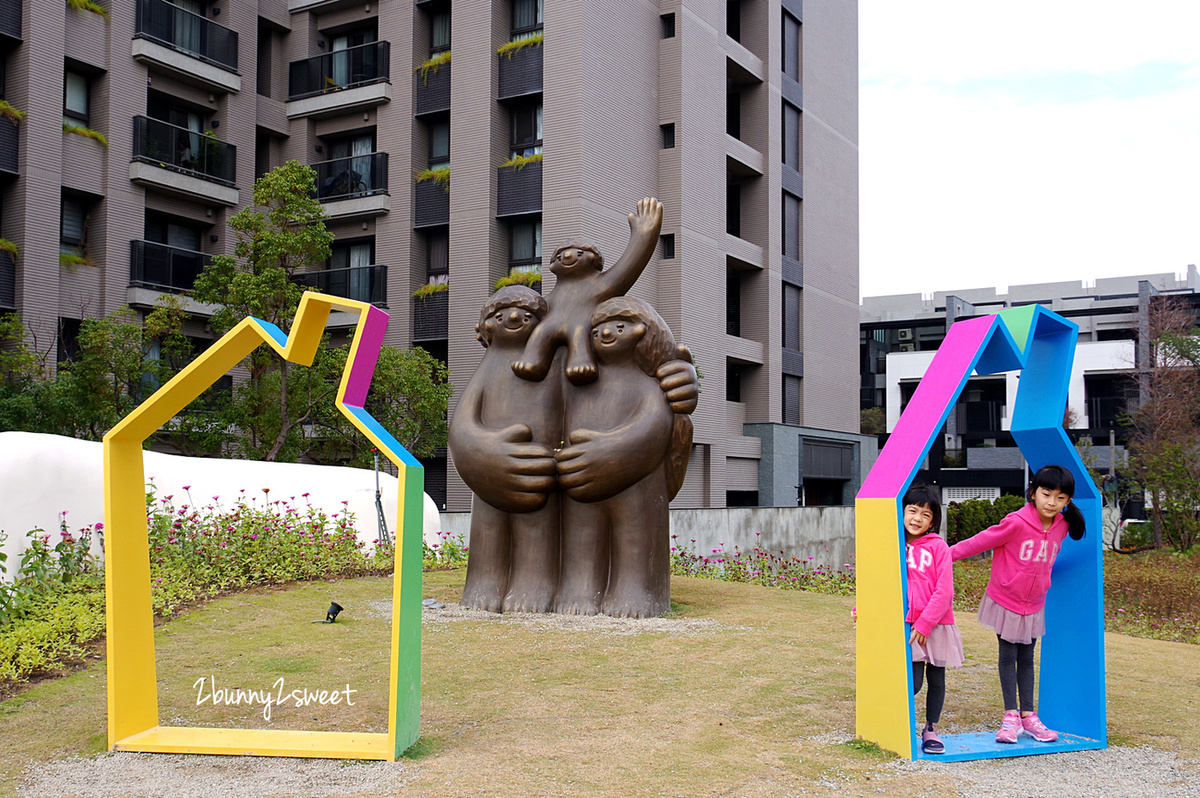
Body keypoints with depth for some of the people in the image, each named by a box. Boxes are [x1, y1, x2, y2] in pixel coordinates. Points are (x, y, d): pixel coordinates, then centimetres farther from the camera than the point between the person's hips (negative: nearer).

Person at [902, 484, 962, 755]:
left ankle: (931, 729, 25)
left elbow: (944, 591, -8)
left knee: (936, 679, 10)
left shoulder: (938, 546, -4)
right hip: (907, 625, 1)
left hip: (936, 625, 0)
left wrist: (925, 623, -14)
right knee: (913, 682, -6)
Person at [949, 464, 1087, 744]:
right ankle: (1011, 716, 10)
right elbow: (981, 541, -15)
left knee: (1026, 659, 12)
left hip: (1034, 605, 4)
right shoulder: (1017, 523, -23)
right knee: (1008, 656, 3)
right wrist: (948, 554, -14)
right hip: (1005, 601, -4)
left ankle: (1028, 715, 18)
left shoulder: (1062, 526, -5)